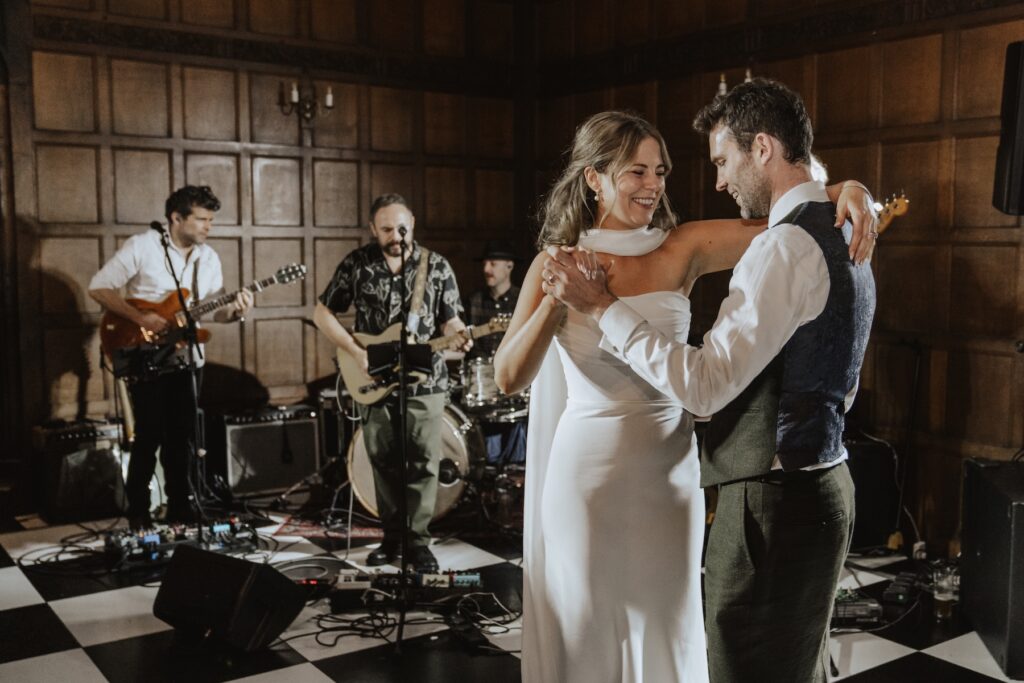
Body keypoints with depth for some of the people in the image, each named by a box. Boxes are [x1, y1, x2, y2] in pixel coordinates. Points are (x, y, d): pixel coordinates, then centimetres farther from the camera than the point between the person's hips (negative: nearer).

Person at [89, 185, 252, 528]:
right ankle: (138, 511, 13)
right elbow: (98, 287, -11)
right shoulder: (141, 246, -11)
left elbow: (214, 310, 8)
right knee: (149, 437, -3)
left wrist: (236, 311, -15)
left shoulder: (209, 257, 6)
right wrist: (140, 318, -21)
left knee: (182, 437, 9)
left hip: (187, 359, 5)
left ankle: (181, 505, 21)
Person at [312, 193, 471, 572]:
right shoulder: (356, 264, -1)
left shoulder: (436, 266, 0)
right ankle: (392, 536, 23)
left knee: (423, 463, 0)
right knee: (384, 463, 9)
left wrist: (459, 336, -20)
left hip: (425, 382, -1)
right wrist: (357, 353, -8)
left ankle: (418, 540, 12)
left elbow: (449, 319, 4)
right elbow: (322, 313, 3)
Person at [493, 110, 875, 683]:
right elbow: (509, 377, -13)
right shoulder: (555, 264, -4)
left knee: (665, 629, 16)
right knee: (586, 633, 14)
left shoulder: (683, 250, -3)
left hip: (669, 469, 2)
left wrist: (847, 193, -24)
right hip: (588, 468, -1)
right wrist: (558, 300, -25)